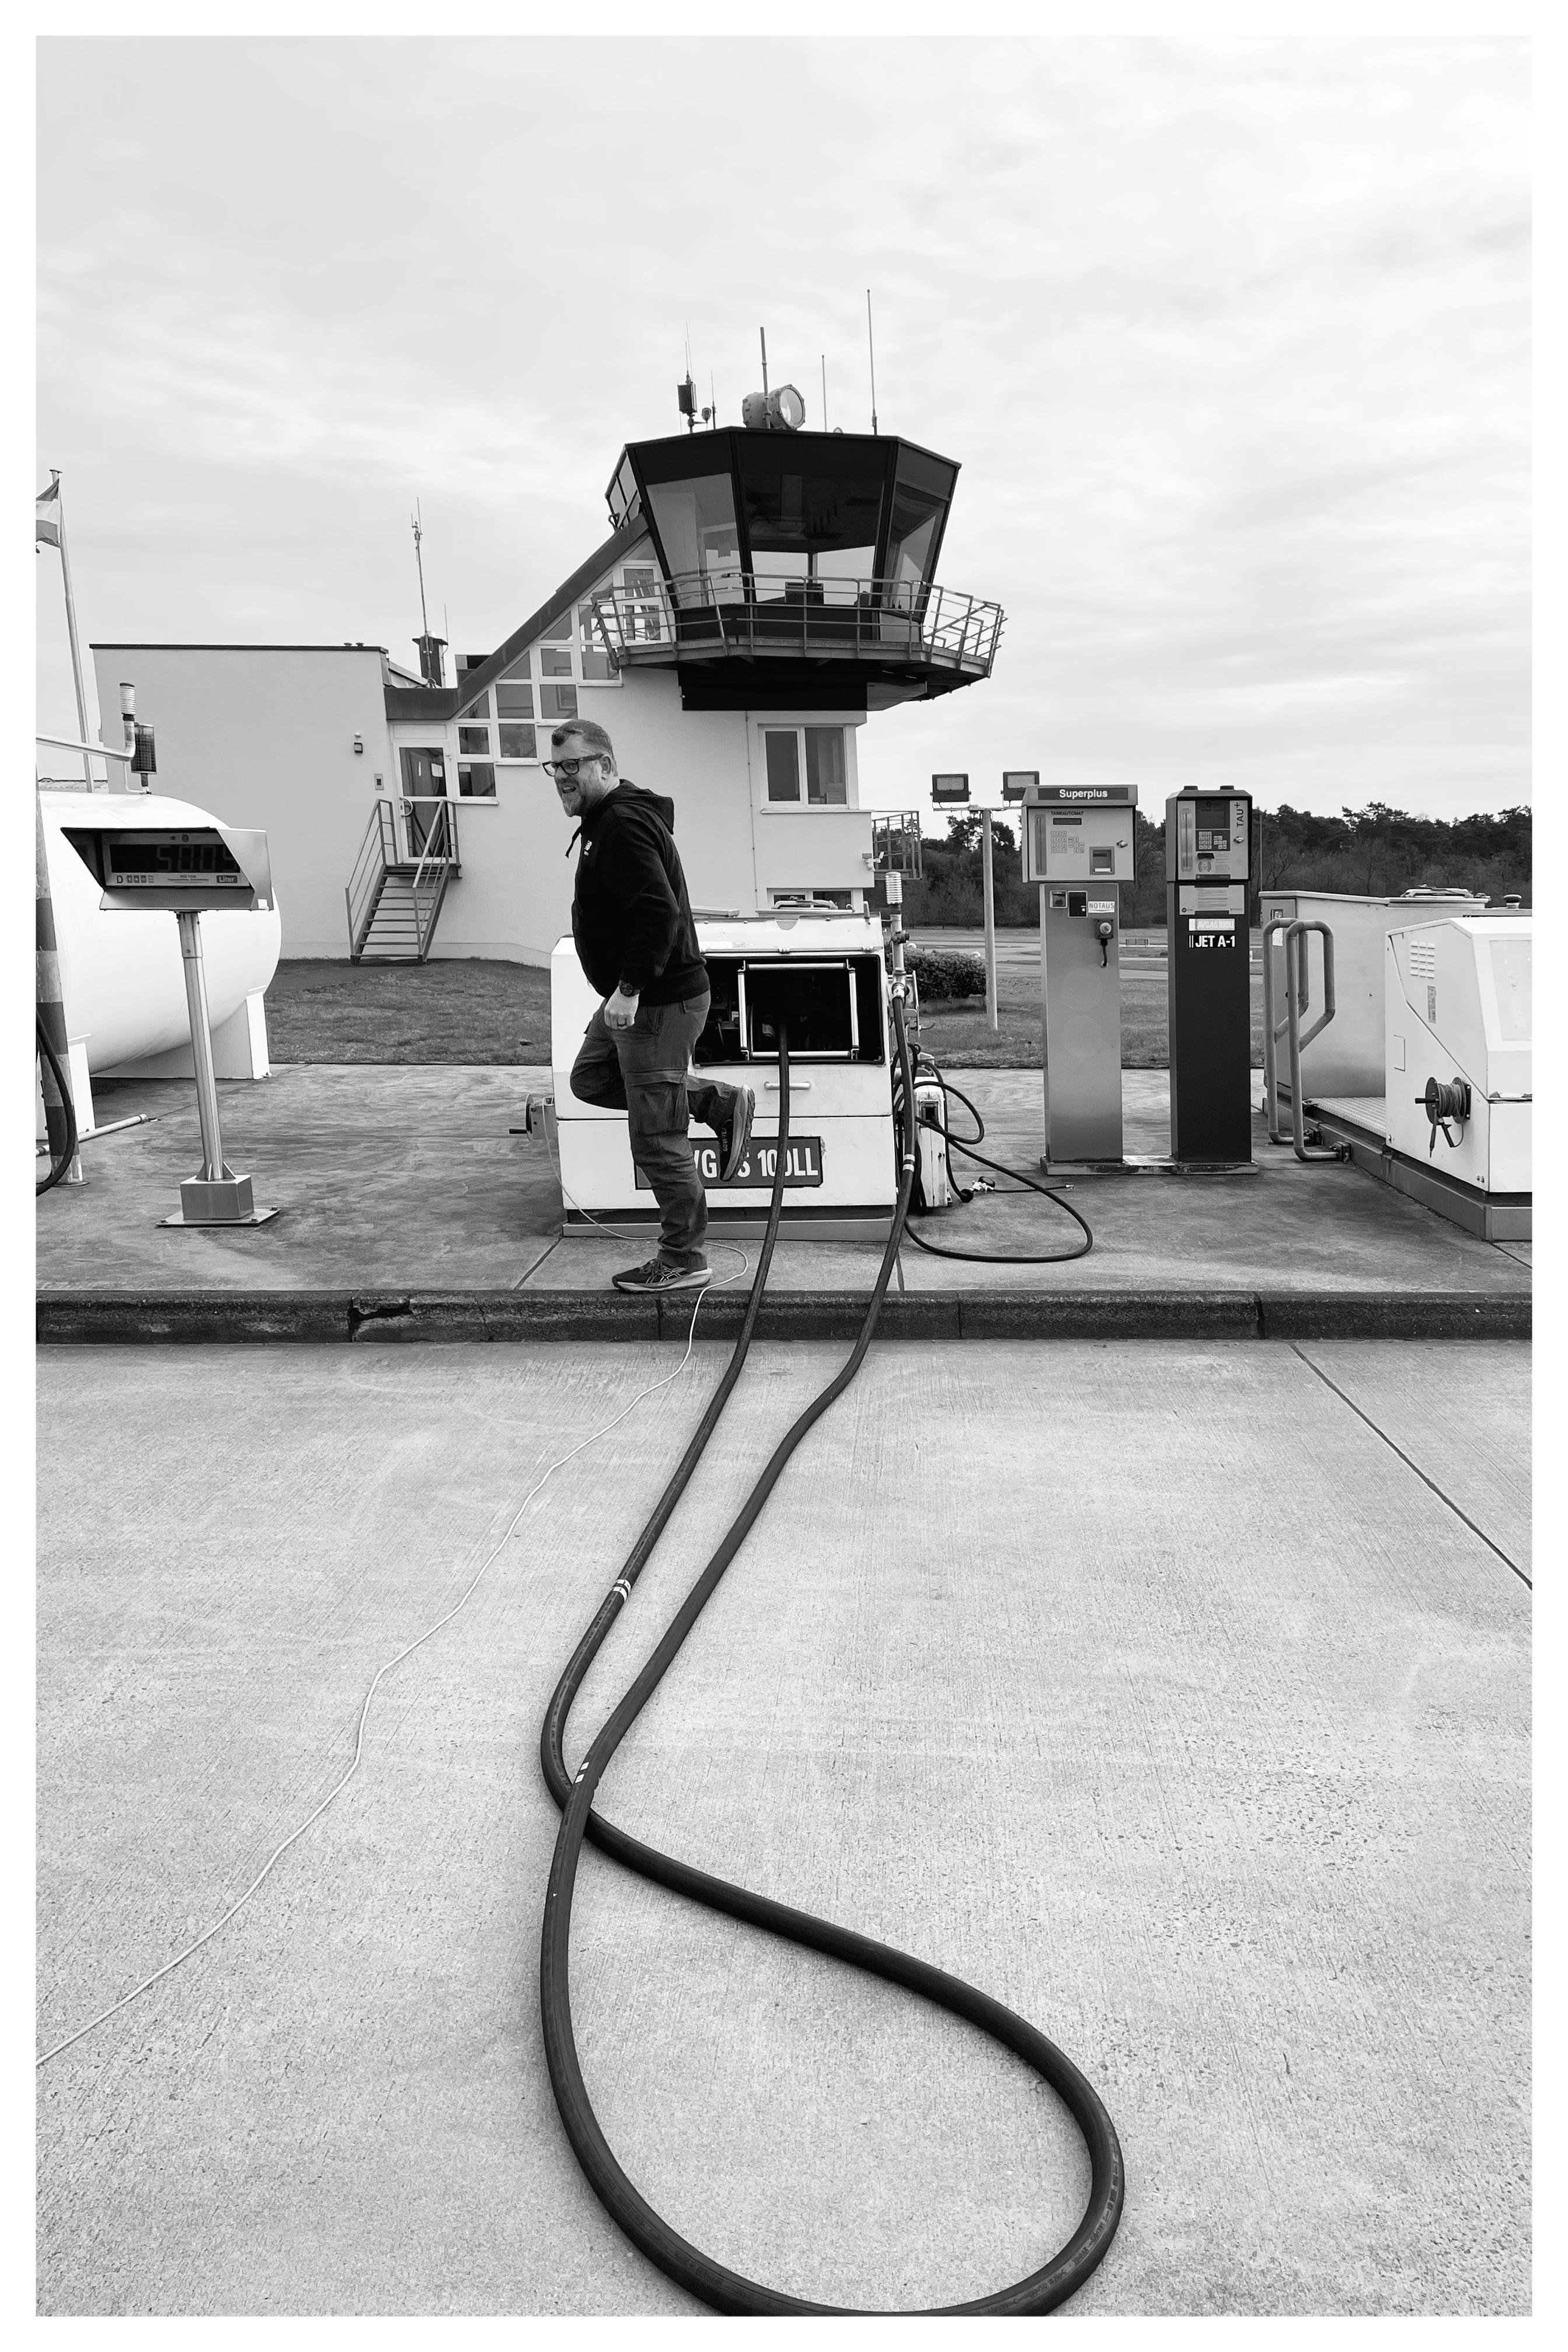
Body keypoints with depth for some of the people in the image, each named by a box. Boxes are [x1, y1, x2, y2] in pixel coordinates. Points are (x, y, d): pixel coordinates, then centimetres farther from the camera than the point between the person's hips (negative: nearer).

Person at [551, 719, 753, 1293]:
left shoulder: (621, 825, -18)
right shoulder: (609, 819, 15)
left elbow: (658, 911, -29)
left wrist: (629, 988, -28)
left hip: (659, 1002, -11)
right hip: (638, 995, 11)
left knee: (658, 1140, -4)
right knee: (590, 1078, 25)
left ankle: (683, 1262, 9)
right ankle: (719, 1103, 19)